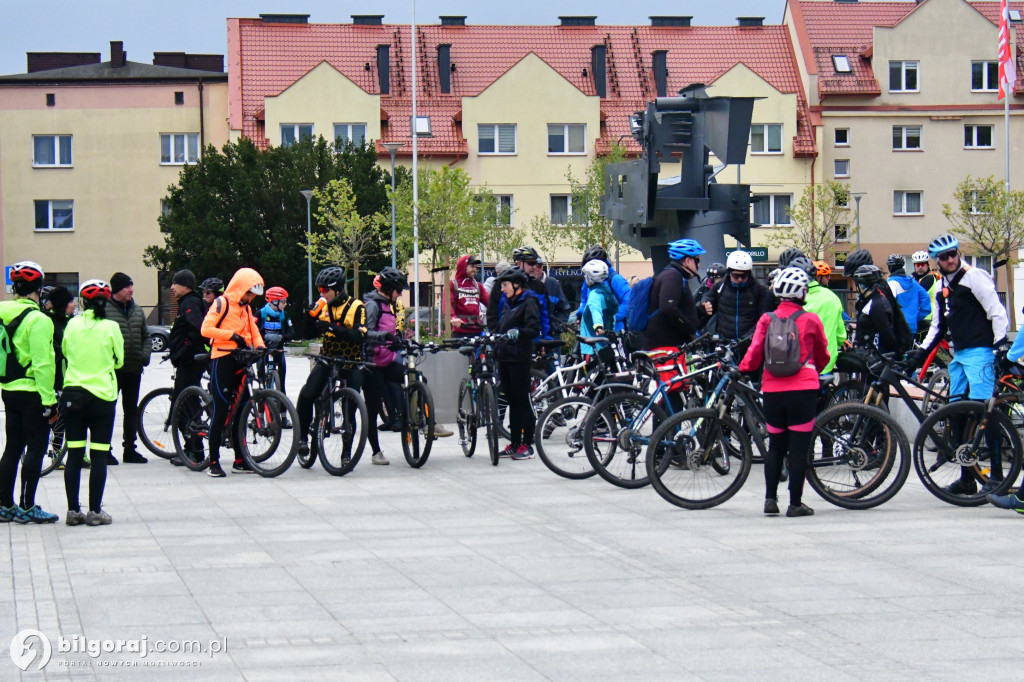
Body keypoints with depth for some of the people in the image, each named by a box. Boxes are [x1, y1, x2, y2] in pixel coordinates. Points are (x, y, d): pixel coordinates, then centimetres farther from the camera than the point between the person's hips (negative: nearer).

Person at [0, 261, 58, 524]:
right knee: (35, 448, -1)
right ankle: (27, 508, 1)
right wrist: (49, 400, -17)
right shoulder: (38, 320, -18)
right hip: (32, 393, -8)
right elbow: (42, 364, -21)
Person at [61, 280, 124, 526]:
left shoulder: (73, 325, 0)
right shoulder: (111, 327, -7)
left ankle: (73, 510, 7)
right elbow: (119, 360, 3)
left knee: (74, 455, 6)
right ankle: (95, 511, 1)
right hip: (102, 396, -2)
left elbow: (65, 353, 12)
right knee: (99, 455, 2)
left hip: (73, 395, 2)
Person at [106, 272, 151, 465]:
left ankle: (129, 448, 21)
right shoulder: (105, 310, -9)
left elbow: (146, 336, 18)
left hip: (133, 369, 6)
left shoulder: (137, 311, 12)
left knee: (132, 409, 12)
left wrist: (145, 354, 2)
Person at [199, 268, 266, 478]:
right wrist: (232, 335, -19)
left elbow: (253, 332, 17)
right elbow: (206, 329, -14)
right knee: (220, 411, -8)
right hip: (222, 360, -8)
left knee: (240, 411, 8)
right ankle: (213, 462, -4)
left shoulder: (246, 308, 17)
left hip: (240, 361, 8)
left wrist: (260, 346, -3)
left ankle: (239, 461, 14)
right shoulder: (222, 303, -6)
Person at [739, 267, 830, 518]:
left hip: (772, 390, 3)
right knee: (799, 448, 2)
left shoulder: (766, 319, 2)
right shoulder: (811, 320, -2)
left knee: (775, 446, 14)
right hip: (803, 389, -3)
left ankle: (770, 499, 11)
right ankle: (795, 503, 2)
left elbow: (754, 354, -1)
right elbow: (823, 357, 10)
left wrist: (742, 368, 20)